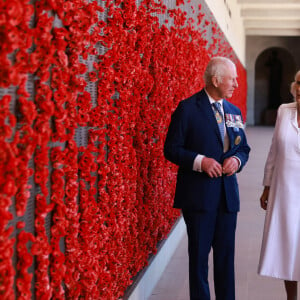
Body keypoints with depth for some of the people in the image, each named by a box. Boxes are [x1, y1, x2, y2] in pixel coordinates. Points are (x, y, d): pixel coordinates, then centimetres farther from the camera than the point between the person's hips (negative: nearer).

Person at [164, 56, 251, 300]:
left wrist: (237, 160, -5)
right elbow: (172, 149, -7)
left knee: (226, 255, 11)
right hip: (199, 195, -5)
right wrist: (199, 161, -21)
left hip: (228, 194, 5)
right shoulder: (188, 109, -7)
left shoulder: (234, 112, 11)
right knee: (199, 255, 5)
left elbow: (244, 148, 18)